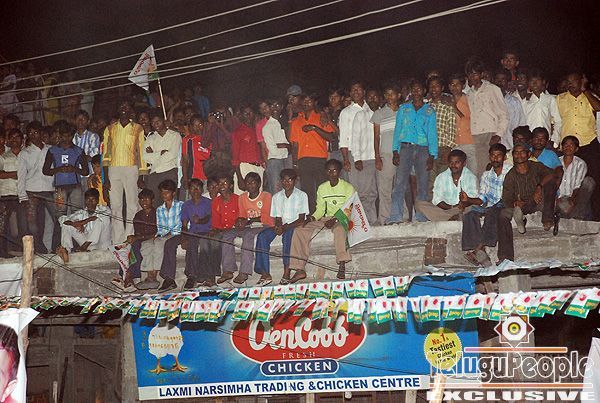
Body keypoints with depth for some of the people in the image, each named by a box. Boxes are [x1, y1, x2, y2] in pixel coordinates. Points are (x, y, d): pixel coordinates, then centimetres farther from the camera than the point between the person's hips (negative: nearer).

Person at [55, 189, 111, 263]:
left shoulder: (103, 209, -1)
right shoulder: (81, 213, 6)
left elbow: (107, 212, -27)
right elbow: (62, 219, -1)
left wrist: (85, 221, -28)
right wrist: (75, 224, -23)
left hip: (102, 245, -3)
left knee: (102, 218, -27)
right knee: (66, 225, -6)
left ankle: (84, 246, -33)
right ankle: (66, 250, -29)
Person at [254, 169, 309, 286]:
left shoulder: (301, 195, 1)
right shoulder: (277, 197, 14)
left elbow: (301, 219, -6)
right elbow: (278, 218, 10)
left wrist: (285, 227, -18)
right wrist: (278, 226, -15)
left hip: (296, 226, -4)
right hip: (282, 226, 4)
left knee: (288, 234, -39)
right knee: (262, 236, -25)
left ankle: (286, 273, -41)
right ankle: (265, 274, -31)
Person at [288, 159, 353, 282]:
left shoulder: (348, 187, -1)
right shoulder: (322, 188, 14)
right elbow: (320, 210, 14)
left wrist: (335, 220, -24)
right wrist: (311, 218, -8)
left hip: (342, 220, -5)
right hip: (326, 218, 5)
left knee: (339, 228, -43)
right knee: (299, 231, -16)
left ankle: (342, 266, -48)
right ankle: (300, 269, -21)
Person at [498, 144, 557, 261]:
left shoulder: (536, 167, 4)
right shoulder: (510, 176, 4)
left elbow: (552, 174, -16)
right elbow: (506, 200, -3)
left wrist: (539, 187, -31)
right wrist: (515, 203, -26)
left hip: (538, 202, -1)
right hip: (520, 203, 1)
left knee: (550, 182, -24)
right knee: (503, 215, -29)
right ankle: (505, 257, -32)